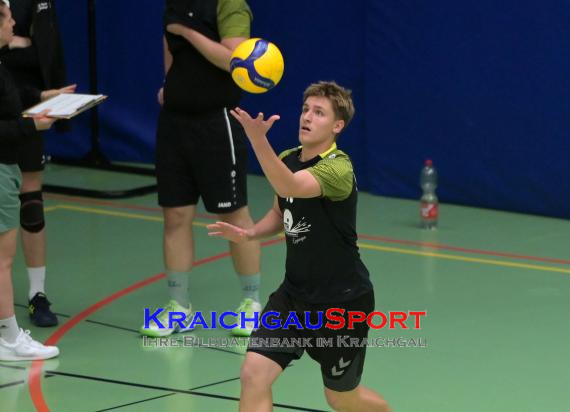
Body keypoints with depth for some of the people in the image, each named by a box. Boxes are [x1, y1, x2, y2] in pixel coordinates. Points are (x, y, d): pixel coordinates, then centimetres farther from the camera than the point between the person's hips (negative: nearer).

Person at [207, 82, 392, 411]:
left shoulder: (338, 167, -22)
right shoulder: (287, 160, 2)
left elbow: (289, 187, -43)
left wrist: (258, 139, -57)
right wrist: (249, 234, -1)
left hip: (342, 301, -6)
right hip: (295, 296, 6)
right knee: (254, 374, -13)